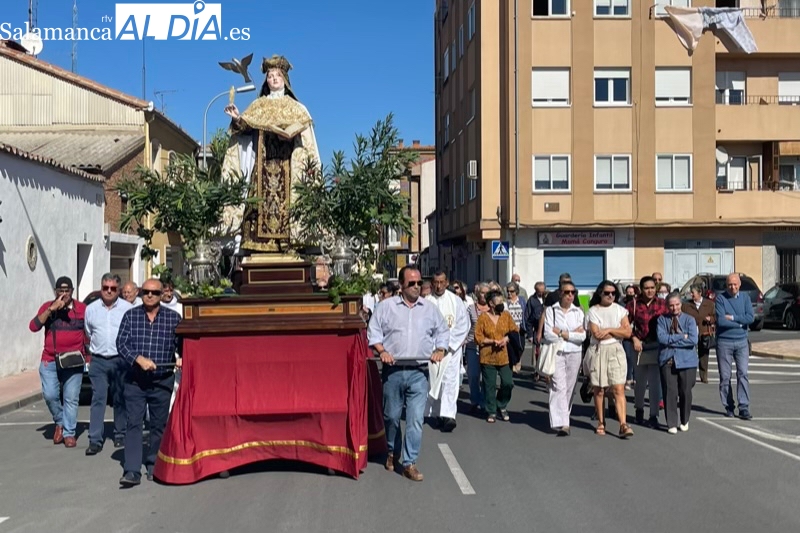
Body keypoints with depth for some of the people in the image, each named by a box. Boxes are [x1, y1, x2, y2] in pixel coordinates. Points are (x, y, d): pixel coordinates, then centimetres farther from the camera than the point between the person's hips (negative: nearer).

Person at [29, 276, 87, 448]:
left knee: (71, 398, -2)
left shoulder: (82, 308, 3)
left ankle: (69, 433, 8)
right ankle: (59, 422, 20)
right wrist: (52, 309, -17)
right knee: (50, 395, -7)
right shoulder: (48, 306, 4)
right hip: (50, 361, 1)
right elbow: (33, 326, -9)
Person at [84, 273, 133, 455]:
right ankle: (95, 440, -4)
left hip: (121, 360, -1)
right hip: (98, 360, 1)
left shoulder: (128, 308, -2)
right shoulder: (91, 309, 7)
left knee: (120, 399, 8)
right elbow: (88, 334, 19)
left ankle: (120, 435, 20)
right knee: (98, 399, -4)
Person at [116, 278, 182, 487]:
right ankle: (132, 471, -4)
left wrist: (182, 359, -10)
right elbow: (121, 343, -4)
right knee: (133, 424, -4)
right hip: (135, 380, 0)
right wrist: (139, 359, -18)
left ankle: (154, 465, 23)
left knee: (159, 425, 9)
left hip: (162, 381, 1)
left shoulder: (173, 317, 3)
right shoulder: (130, 315, 3)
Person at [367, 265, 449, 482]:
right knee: (391, 415, 11)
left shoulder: (430, 308, 9)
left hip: (419, 372, 1)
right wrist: (382, 351, -11)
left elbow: (443, 332, 15)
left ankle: (409, 462, 3)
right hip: (393, 370, 0)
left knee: (416, 418, -5)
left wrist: (439, 350, -1)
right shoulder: (386, 306, 3)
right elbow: (373, 332, 3)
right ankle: (392, 452, 34)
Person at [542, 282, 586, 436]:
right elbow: (548, 335, -8)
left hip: (574, 354, 3)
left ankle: (563, 417, 20)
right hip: (556, 353, -2)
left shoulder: (578, 312, 8)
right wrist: (573, 333, -4)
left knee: (569, 388, 7)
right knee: (559, 387, -11)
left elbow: (582, 336, -2)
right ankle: (562, 423, -16)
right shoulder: (551, 310, 2)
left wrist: (562, 333, -7)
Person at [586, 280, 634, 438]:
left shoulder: (619, 310, 7)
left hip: (616, 351, 1)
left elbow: (628, 332, -2)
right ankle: (601, 423, 17)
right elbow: (597, 334, -12)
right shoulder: (593, 311, 0)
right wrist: (617, 331, -5)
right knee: (599, 389, 5)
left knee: (619, 389, -8)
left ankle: (623, 424, -11)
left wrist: (609, 330, -12)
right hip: (598, 351, -1)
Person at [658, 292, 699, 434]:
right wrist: (682, 337, -10)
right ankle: (672, 424, 7)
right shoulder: (662, 319, 4)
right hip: (667, 360, 0)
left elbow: (693, 340, -10)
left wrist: (671, 340, -9)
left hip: (687, 360, 1)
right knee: (670, 392, -3)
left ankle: (684, 421, 26)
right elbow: (662, 338, -10)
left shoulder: (689, 320, 4)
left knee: (685, 392, 7)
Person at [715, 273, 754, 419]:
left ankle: (744, 407, -4)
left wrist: (732, 317, -13)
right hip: (724, 342, -2)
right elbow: (721, 321, -15)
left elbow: (750, 318, -7)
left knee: (743, 374, -5)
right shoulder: (720, 299, -4)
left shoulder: (745, 297, 5)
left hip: (742, 342, 2)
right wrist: (739, 323, -8)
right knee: (725, 376, 4)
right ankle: (728, 407, 14)